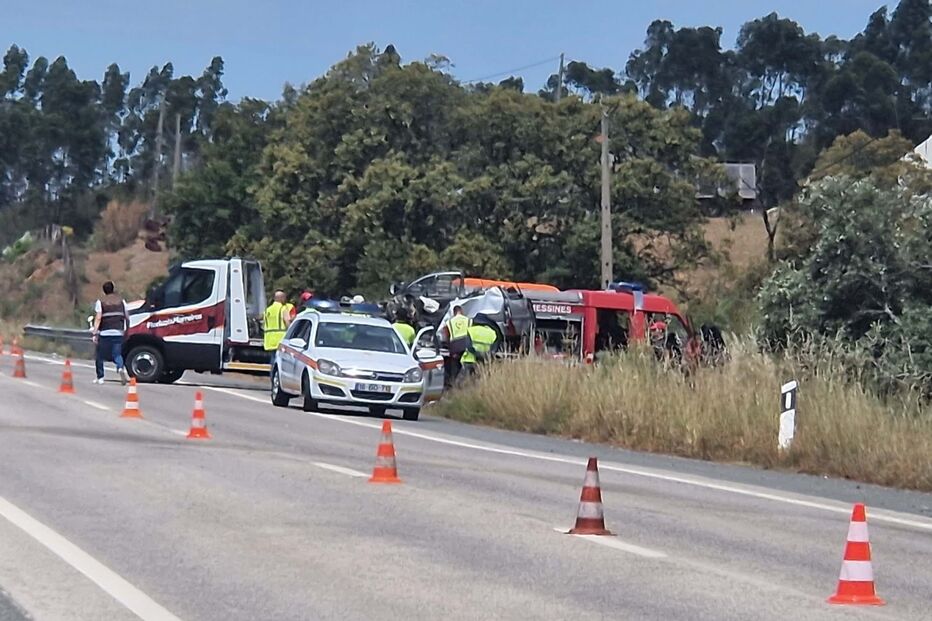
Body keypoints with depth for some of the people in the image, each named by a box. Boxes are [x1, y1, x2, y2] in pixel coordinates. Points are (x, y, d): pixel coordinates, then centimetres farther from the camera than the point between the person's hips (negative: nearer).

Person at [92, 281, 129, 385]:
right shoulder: (121, 301, 10)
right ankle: (121, 368, -25)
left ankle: (100, 378, 12)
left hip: (104, 333, -2)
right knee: (117, 354, 5)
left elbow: (98, 318, -9)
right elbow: (127, 317, 11)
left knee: (99, 356, 11)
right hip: (118, 332, 2)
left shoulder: (100, 302, 0)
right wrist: (126, 329, 25)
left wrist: (95, 333, -11)